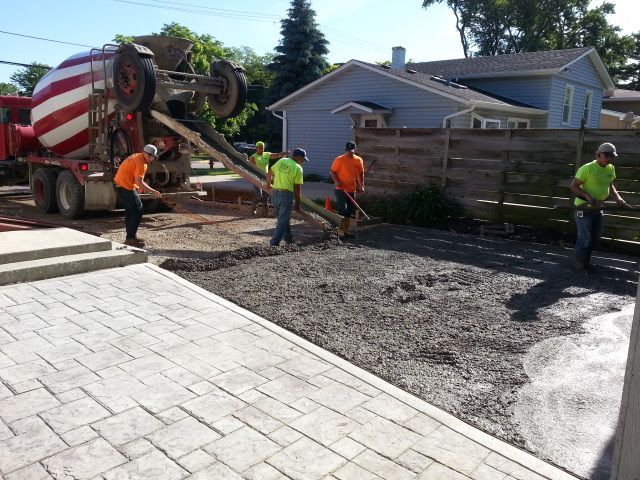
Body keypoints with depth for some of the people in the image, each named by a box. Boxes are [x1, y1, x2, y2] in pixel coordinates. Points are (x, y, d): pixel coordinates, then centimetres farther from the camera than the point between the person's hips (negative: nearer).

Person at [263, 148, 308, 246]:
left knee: (283, 217, 20)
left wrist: (268, 183, 35)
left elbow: (269, 173, 17)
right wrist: (297, 203, 0)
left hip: (275, 193, 7)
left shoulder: (281, 161, 8)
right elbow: (297, 188, -8)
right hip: (286, 194, -7)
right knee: (283, 219, 0)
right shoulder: (298, 168, -8)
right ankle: (274, 242, -5)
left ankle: (288, 238, 31)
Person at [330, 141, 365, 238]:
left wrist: (361, 185, 4)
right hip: (341, 189, -5)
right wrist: (336, 181, -20)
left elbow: (361, 173, 14)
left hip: (352, 190, 5)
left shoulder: (359, 160, 4)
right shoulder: (339, 159, -9)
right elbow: (332, 172, -4)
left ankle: (346, 231, 19)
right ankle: (340, 231, -6)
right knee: (342, 209, -14)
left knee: (349, 211, 9)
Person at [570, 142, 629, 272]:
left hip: (598, 208, 8)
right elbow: (574, 186, -17)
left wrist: (618, 199, 5)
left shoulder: (611, 169, 5)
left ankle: (586, 262, 32)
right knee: (584, 239, -4)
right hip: (584, 209, -8)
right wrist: (588, 196, -30)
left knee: (595, 238, 16)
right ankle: (579, 267, 10)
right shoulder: (587, 168, -18)